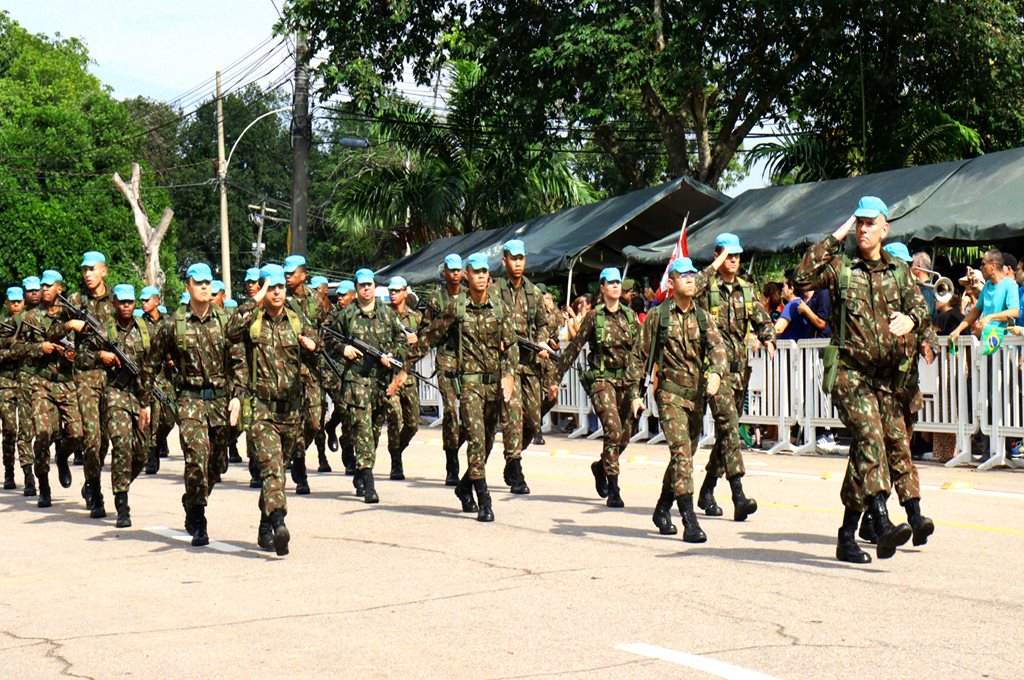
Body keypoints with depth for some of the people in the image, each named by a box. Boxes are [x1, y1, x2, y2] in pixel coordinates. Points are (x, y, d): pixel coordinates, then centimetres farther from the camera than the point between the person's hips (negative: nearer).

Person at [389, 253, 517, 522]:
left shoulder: (499, 305, 5)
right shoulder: (456, 306, -2)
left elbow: (511, 344, 4)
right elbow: (429, 338, 4)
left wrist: (509, 374, -12)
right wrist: (405, 369, 3)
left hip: (495, 381, 4)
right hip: (469, 379, -4)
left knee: (488, 441, 12)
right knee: (476, 438, -14)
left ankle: (465, 487, 34)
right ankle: (484, 501, -12)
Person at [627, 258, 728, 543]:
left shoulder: (704, 317, 8)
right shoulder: (658, 316, -1)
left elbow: (718, 348, -5)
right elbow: (639, 355, 3)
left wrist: (716, 373, -26)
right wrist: (635, 393, -1)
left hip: (697, 393, 5)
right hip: (670, 392, -5)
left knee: (685, 454, 13)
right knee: (681, 451, -16)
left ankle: (663, 509, 33)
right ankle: (690, 521, -18)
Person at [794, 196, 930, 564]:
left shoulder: (899, 271, 14)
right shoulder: (840, 266, 2)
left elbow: (921, 308, 6)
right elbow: (803, 276, -14)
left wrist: (909, 319, -18)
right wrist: (835, 238, -10)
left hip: (886, 374, 5)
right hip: (848, 370, -5)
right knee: (870, 436, -24)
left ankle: (847, 536, 17)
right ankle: (883, 525, -33)